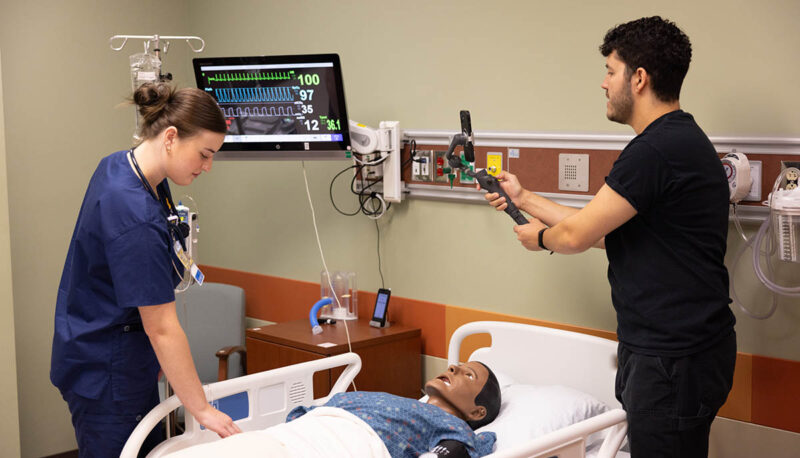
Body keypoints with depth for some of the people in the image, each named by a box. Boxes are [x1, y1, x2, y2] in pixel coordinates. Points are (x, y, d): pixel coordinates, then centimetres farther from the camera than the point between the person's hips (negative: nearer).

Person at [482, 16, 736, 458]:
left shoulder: (657, 149, -21)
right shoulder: (679, 141, 14)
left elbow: (575, 236, -16)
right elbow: (603, 232, 17)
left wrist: (540, 237, 8)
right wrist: (523, 198, 23)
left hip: (674, 360, -10)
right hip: (668, 350, 10)